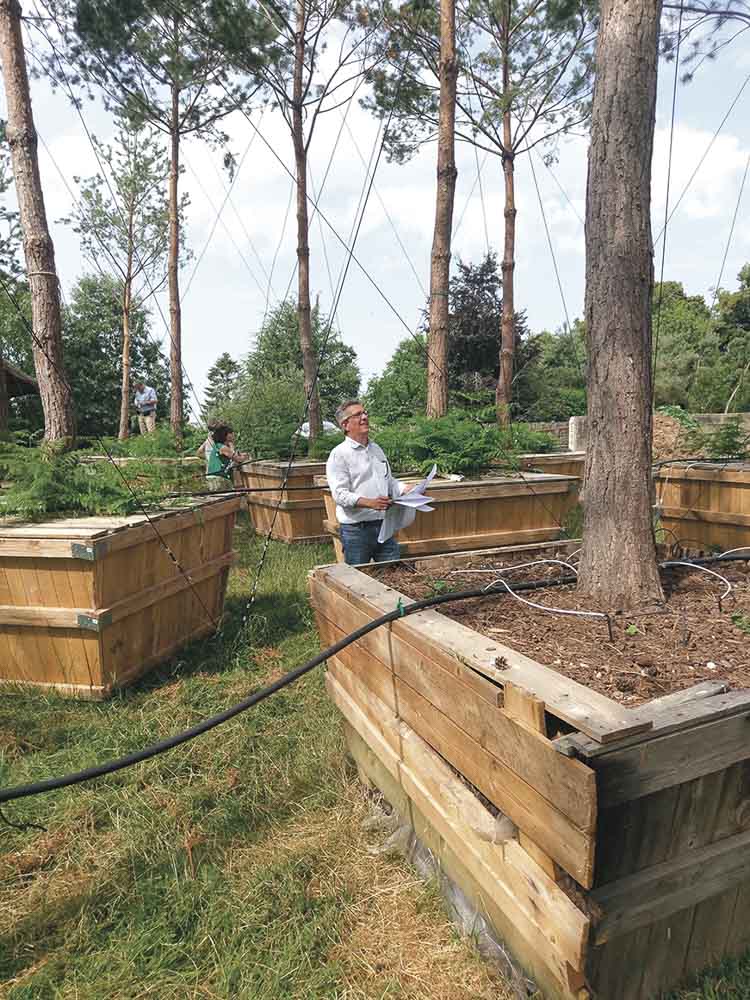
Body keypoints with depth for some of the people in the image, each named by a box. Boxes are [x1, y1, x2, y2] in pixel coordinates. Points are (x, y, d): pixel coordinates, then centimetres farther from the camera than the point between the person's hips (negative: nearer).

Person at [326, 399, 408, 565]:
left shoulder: (377, 449, 16)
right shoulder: (339, 454, -8)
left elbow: (390, 481, 24)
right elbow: (340, 494, -17)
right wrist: (370, 503, -30)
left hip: (384, 525, 6)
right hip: (355, 530, -6)